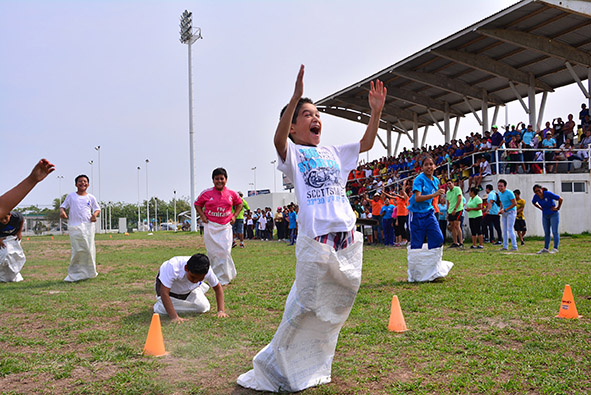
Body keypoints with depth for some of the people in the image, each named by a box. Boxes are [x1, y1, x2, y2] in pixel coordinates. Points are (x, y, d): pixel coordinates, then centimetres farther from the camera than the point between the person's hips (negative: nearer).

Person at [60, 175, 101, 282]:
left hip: (88, 225, 1)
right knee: (77, 250, -6)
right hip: (74, 227, -1)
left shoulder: (91, 197, 13)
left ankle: (89, 272, 13)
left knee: (89, 249, 0)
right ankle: (74, 274, 2)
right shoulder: (71, 196, 11)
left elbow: (97, 208, 18)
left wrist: (95, 214, -4)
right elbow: (63, 205, 14)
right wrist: (62, 211, -9)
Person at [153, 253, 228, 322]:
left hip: (190, 289, 2)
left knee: (203, 307, -12)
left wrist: (221, 311, -26)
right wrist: (174, 317, -51)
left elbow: (218, 288, -17)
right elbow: (164, 293, -45)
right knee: (162, 310, -22)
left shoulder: (207, 270, -33)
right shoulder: (173, 267, -45)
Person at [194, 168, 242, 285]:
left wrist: (234, 216, 7)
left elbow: (239, 204, 18)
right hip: (210, 226, -1)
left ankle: (224, 277, 9)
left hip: (226, 226, 1)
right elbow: (197, 204, 9)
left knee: (225, 251, -3)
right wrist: (202, 216, -3)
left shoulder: (232, 194, 0)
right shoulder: (207, 193, -5)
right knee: (213, 252, 2)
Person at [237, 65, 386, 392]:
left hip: (347, 240, 6)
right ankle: (278, 366, 16)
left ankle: (313, 365, 30)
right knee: (305, 306, -3)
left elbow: (366, 143, 24)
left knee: (335, 307, 13)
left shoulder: (332, 153, 20)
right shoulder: (292, 153, 2)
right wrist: (296, 97, -31)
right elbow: (279, 138, -20)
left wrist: (376, 111, 11)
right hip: (315, 240, -6)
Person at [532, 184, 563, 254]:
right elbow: (533, 203, 19)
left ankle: (555, 249, -7)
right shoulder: (536, 196, -4)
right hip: (545, 215, 6)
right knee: (546, 233, 9)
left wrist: (558, 208, -8)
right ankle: (545, 248, 13)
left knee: (555, 232, -7)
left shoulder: (548, 194, -20)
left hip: (553, 214, -6)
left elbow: (560, 199, -16)